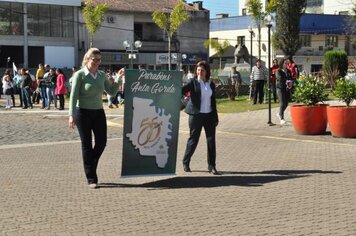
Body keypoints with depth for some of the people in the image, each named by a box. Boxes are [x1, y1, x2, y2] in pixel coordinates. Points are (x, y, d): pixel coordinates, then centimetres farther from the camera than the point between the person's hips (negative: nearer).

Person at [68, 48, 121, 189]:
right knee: (87, 145, 1)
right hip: (83, 113, -5)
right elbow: (73, 96, -11)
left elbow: (112, 91, 12)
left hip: (99, 112, 5)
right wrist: (71, 115, -19)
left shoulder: (101, 75, 7)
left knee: (101, 142, 3)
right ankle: (91, 179, 9)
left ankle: (90, 167, 29)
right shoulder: (79, 75, -8)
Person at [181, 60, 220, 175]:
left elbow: (213, 101, 14)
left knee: (211, 140, 1)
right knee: (193, 139, 2)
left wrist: (215, 117, 14)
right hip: (196, 115, -4)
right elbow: (182, 90, -16)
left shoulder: (211, 84, 10)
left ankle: (211, 166, 8)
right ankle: (185, 162, 19)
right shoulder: (193, 82, -2)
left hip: (209, 115, 4)